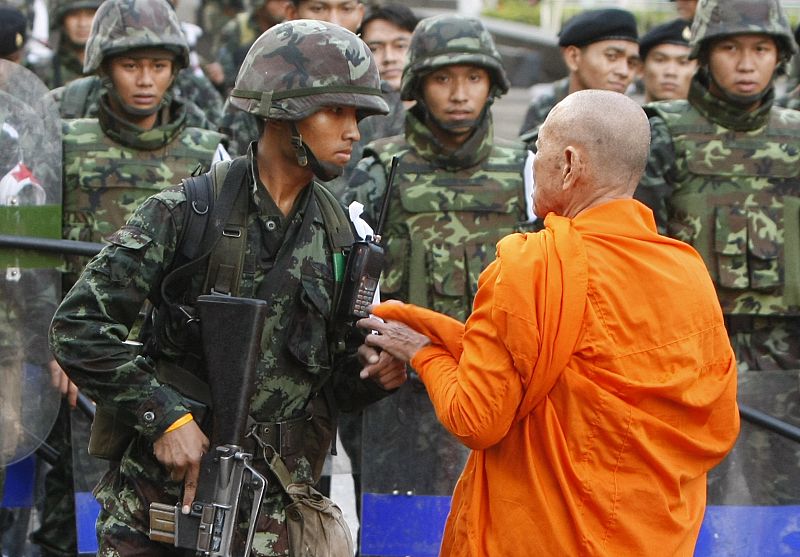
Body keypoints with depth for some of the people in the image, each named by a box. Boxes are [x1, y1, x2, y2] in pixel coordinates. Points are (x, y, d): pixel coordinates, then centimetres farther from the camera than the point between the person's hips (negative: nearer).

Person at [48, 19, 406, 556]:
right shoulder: (186, 211, -8)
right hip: (158, 494, -3)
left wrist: (373, 375, -9)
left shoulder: (339, 235, 7)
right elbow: (79, 325, -11)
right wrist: (165, 416, -16)